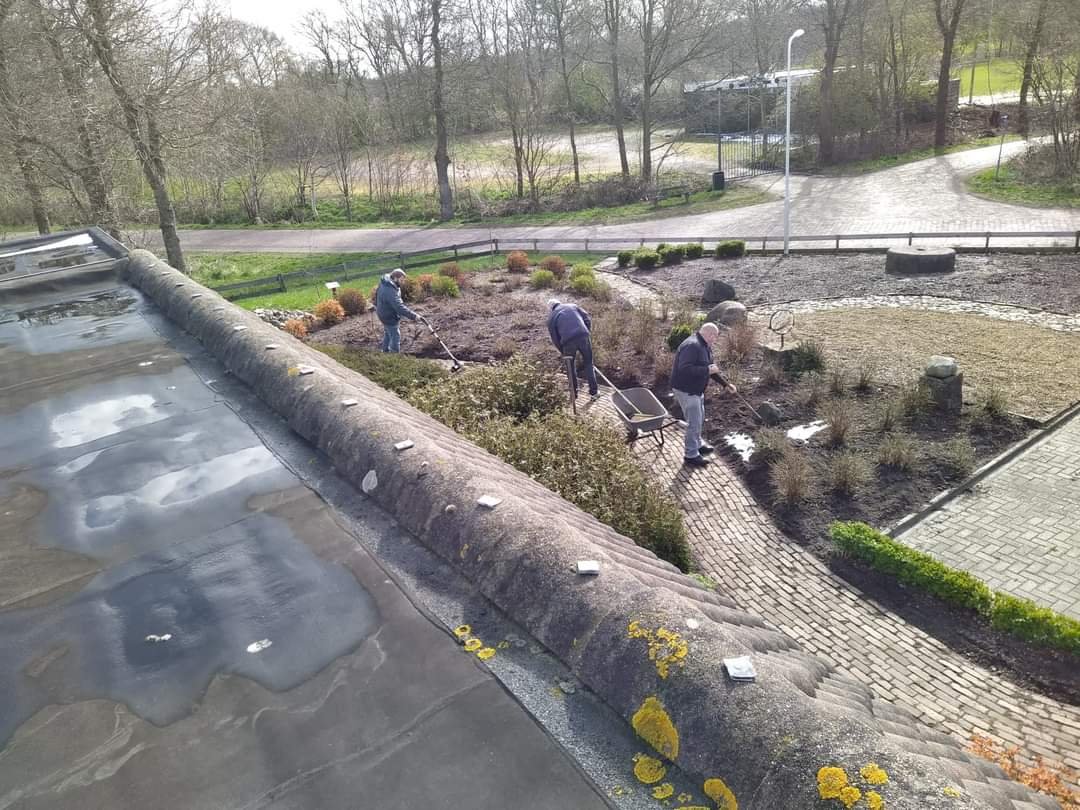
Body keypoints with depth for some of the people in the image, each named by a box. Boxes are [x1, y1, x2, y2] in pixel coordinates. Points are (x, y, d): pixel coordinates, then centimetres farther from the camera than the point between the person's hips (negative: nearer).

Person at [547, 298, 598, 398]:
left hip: (568, 342, -1)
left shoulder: (551, 318, 20)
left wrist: (564, 353, 24)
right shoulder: (572, 306, 25)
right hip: (583, 337, 1)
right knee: (588, 363, 19)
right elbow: (587, 319, 13)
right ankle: (594, 391, 22)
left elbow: (555, 340, 15)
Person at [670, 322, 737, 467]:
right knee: (694, 422, -3)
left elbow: (711, 367, 16)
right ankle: (691, 455, 9)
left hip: (696, 389, 10)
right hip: (686, 390, -10)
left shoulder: (705, 346, 8)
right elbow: (684, 369, -35)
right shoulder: (692, 346, -26)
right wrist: (707, 370, -29)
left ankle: (697, 444, 42)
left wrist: (726, 384, 10)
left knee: (699, 418, 23)